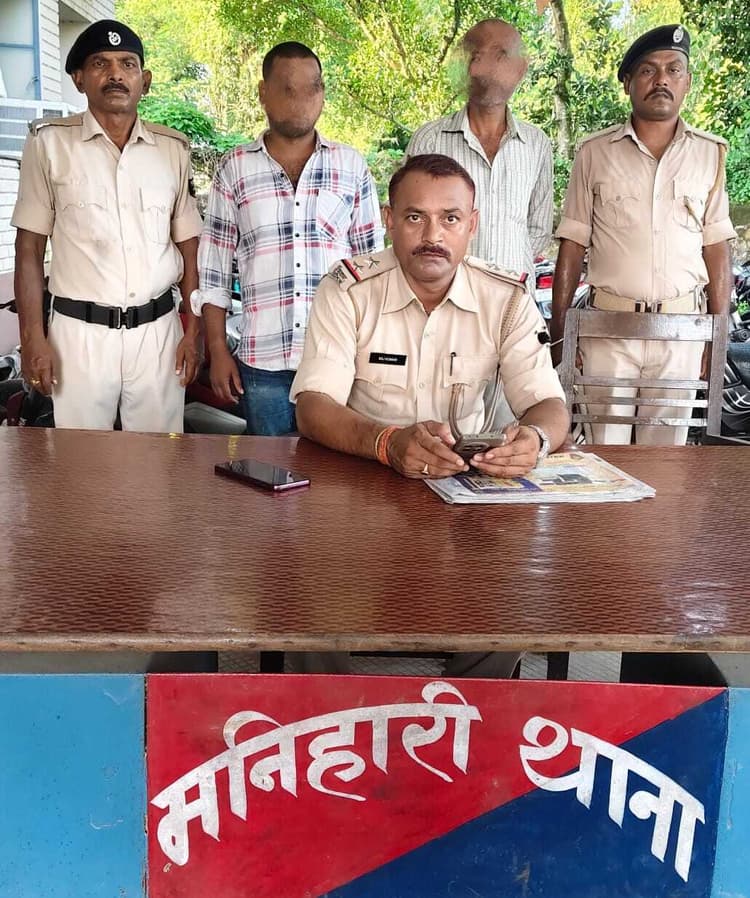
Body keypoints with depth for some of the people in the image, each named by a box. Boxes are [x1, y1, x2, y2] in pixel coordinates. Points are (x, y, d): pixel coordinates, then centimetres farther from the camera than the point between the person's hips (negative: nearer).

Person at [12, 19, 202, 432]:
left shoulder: (174, 148, 6)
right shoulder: (49, 142, 0)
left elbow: (189, 246, 9)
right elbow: (30, 246, 1)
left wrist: (194, 331, 3)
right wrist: (33, 338, -5)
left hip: (157, 330, 2)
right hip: (80, 331, -1)